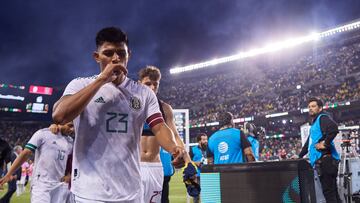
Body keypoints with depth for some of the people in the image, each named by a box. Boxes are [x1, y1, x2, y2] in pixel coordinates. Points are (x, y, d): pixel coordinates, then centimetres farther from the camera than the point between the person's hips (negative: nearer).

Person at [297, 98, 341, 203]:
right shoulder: (314, 123, 25)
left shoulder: (322, 117, -4)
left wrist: (325, 143, -20)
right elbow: (308, 143, 35)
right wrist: (299, 156, 36)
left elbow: (333, 128, -26)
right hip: (322, 161, 10)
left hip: (325, 159, -10)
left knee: (328, 192, -9)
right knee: (332, 191, 11)